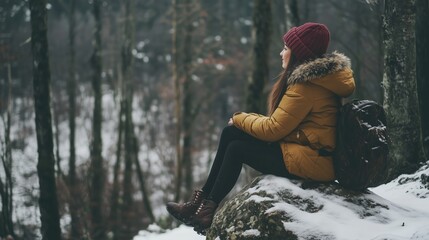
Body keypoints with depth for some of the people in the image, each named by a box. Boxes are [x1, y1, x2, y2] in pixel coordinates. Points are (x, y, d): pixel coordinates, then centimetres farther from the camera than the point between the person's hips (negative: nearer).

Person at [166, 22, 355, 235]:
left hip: (309, 160, -10)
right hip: (309, 149, 10)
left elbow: (273, 129, -17)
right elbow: (283, 122, 13)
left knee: (237, 148, -5)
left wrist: (240, 118, -1)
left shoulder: (306, 86, -20)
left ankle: (209, 209, 3)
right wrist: (244, 121, 2)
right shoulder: (317, 74, 11)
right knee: (231, 133, 4)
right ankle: (203, 200, 5)